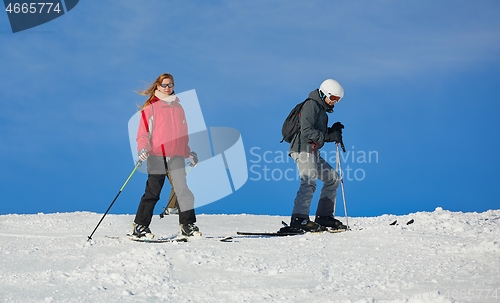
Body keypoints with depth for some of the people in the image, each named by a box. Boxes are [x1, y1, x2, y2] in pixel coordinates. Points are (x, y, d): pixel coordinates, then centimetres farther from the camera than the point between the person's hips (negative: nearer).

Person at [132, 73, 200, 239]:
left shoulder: (178, 108, 18)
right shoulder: (150, 107, 4)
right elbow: (143, 131, -1)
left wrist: (188, 153, 24)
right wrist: (142, 149, -17)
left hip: (176, 156, 4)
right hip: (156, 155, -4)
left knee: (182, 189, -4)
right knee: (152, 192, -3)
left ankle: (187, 224, 2)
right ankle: (140, 226, 4)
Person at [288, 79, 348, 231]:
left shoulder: (321, 109, 23)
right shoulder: (311, 105, -8)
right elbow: (306, 131, -20)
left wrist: (333, 131, 6)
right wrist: (329, 136, -21)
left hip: (313, 152, 11)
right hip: (303, 148, -11)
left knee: (333, 179, 12)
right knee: (309, 181, -26)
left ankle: (324, 216, 10)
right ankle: (299, 219, -34)